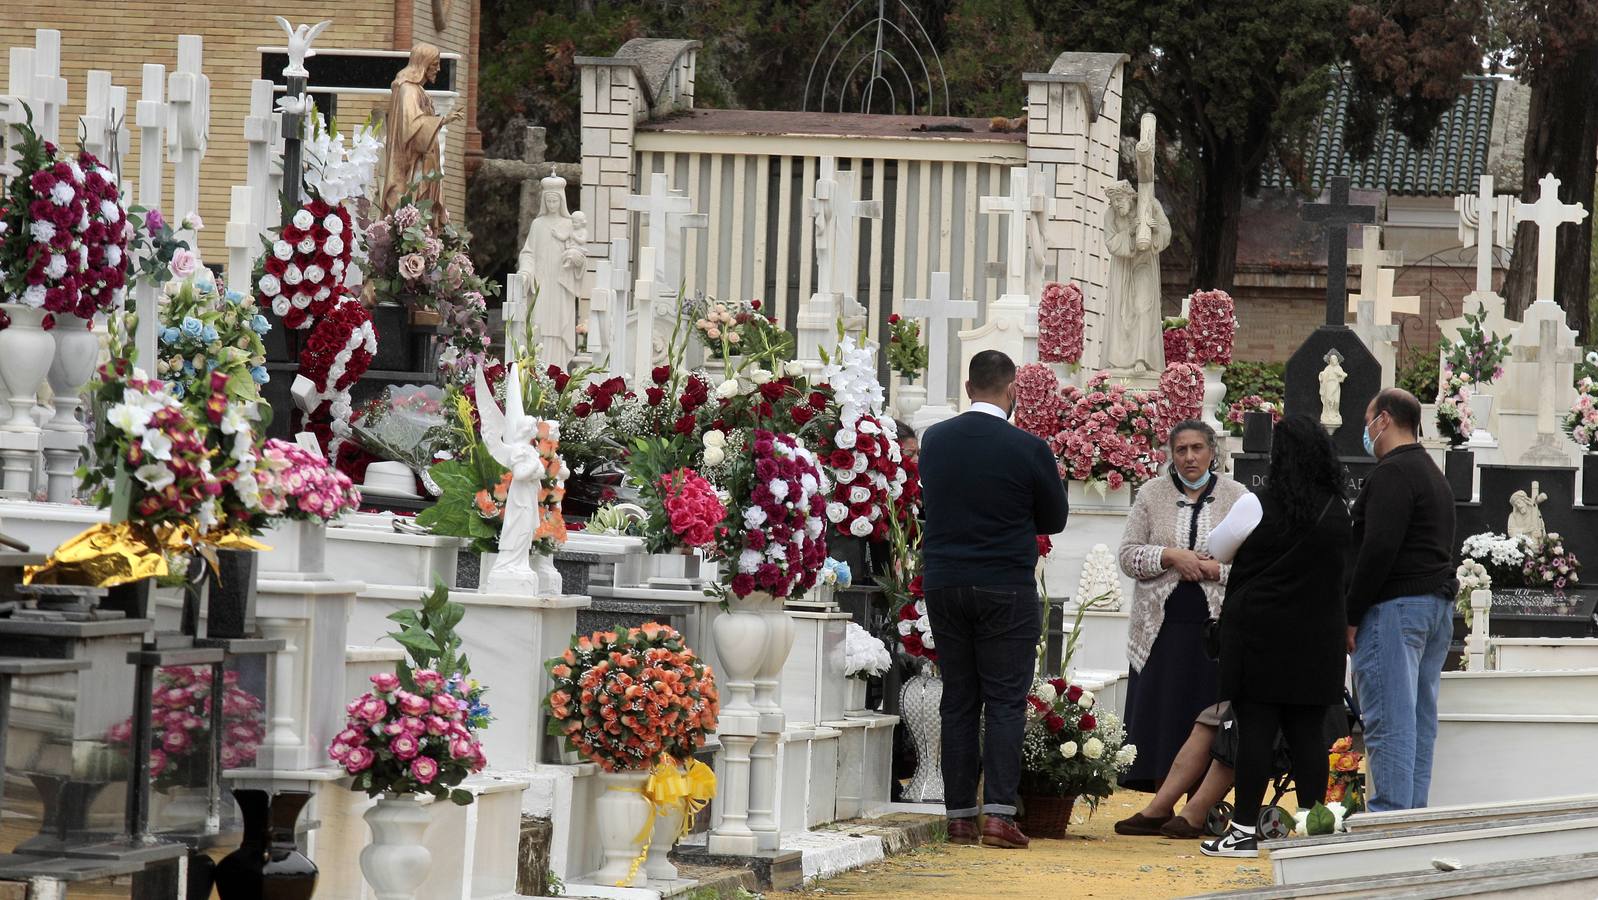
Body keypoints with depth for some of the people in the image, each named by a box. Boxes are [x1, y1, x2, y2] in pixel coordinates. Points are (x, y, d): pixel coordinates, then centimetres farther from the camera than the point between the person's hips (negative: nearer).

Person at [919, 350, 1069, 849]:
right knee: (1005, 701, 0)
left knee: (958, 701, 9)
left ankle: (959, 815, 9)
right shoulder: (1028, 450, -10)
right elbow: (1053, 520, 2)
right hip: (1006, 588, -4)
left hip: (944, 584, 4)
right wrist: (1054, 483, 20)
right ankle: (998, 812, -9)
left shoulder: (935, 440, 2)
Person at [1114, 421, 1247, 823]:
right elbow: (1129, 555, 4)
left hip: (1214, 624, -1)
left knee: (1208, 718, -1)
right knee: (1162, 715, 0)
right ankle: (1161, 807, 3)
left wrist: (1217, 570, -12)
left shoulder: (1236, 497, 6)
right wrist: (1170, 556, -11)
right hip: (1163, 624, 1)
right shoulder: (1151, 495, 9)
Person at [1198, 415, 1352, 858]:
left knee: (1255, 729, -2)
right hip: (1318, 639, 4)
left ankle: (1245, 829, -2)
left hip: (1259, 634, -4)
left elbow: (1218, 551, 5)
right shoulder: (1339, 513, 1)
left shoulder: (1258, 506, -11)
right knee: (1309, 733, 6)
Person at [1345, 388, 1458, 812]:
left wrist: (1351, 616, -15)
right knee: (1420, 721, 10)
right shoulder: (1435, 475, 22)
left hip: (1395, 606, -10)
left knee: (1388, 720, -11)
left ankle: (1390, 816, -15)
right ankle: (1415, 813, 11)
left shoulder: (1392, 473, -10)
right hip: (1438, 604, 10)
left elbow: (1379, 550, -19)